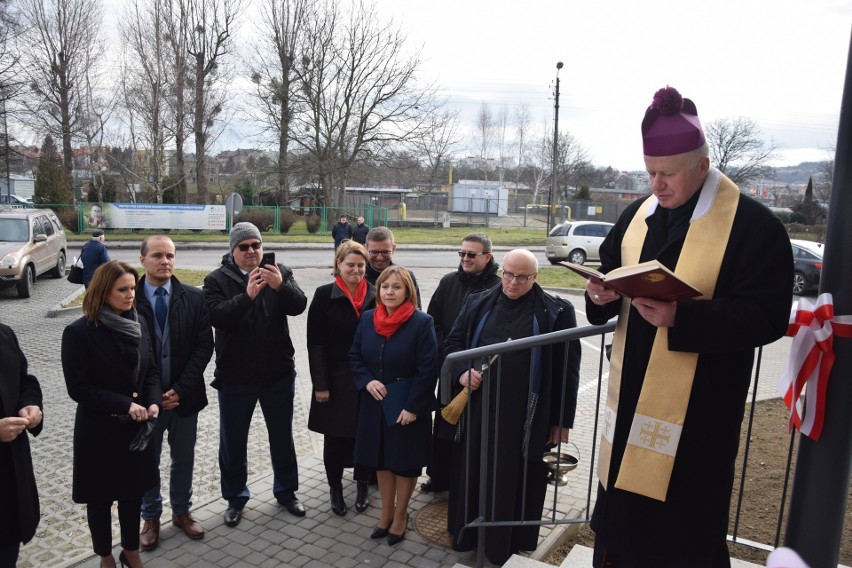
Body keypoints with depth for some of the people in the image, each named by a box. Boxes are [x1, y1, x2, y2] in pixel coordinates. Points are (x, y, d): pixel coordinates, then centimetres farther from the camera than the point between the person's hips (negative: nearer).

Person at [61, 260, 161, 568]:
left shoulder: (139, 323, -1)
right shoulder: (79, 332, -16)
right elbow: (78, 387, -16)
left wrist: (153, 402, -12)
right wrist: (124, 405, -22)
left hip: (136, 427, 4)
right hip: (99, 430, -4)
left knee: (133, 492, 17)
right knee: (100, 498, 14)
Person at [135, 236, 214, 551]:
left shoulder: (194, 298, -4)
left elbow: (204, 346, -5)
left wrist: (180, 389, -12)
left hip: (184, 395, 1)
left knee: (184, 459, 16)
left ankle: (182, 512, 36)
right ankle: (151, 518, 34)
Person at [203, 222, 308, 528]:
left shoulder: (280, 272, -1)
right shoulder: (217, 279, -5)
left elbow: (299, 305, -16)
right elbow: (216, 316, -21)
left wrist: (280, 286, -36)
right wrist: (248, 296, -35)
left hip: (278, 374, 1)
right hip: (234, 377, -1)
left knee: (282, 437, 16)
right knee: (233, 441, 13)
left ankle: (286, 490, 36)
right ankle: (235, 497, 34)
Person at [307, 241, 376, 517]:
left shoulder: (375, 296, 0)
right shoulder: (325, 295, -6)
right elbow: (316, 344, -7)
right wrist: (320, 384, -11)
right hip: (335, 380, -2)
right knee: (334, 437, 9)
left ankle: (362, 486, 31)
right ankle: (335, 489, 28)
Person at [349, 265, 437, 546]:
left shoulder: (421, 322, -15)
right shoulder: (367, 318, -1)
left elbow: (428, 369, -16)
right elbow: (355, 355, 8)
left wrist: (413, 407, -18)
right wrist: (367, 381, -9)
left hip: (407, 405, -4)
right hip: (375, 403, 5)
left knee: (405, 460, 10)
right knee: (381, 458, 17)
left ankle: (400, 514, 31)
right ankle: (386, 512, 36)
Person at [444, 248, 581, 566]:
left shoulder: (556, 312, -4)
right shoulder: (478, 304, 7)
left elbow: (567, 370, -3)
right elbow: (453, 343, 12)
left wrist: (562, 420, -4)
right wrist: (462, 372, -8)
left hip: (526, 417, -3)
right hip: (478, 410, 3)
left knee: (517, 483, 9)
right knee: (471, 475, 14)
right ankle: (467, 535, 35)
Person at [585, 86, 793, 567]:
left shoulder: (753, 224, -11)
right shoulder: (637, 216, 8)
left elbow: (767, 317, -17)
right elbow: (608, 274, 16)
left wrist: (681, 318, -29)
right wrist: (601, 294, -9)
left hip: (698, 408, -5)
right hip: (631, 396, 6)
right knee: (621, 519, 17)